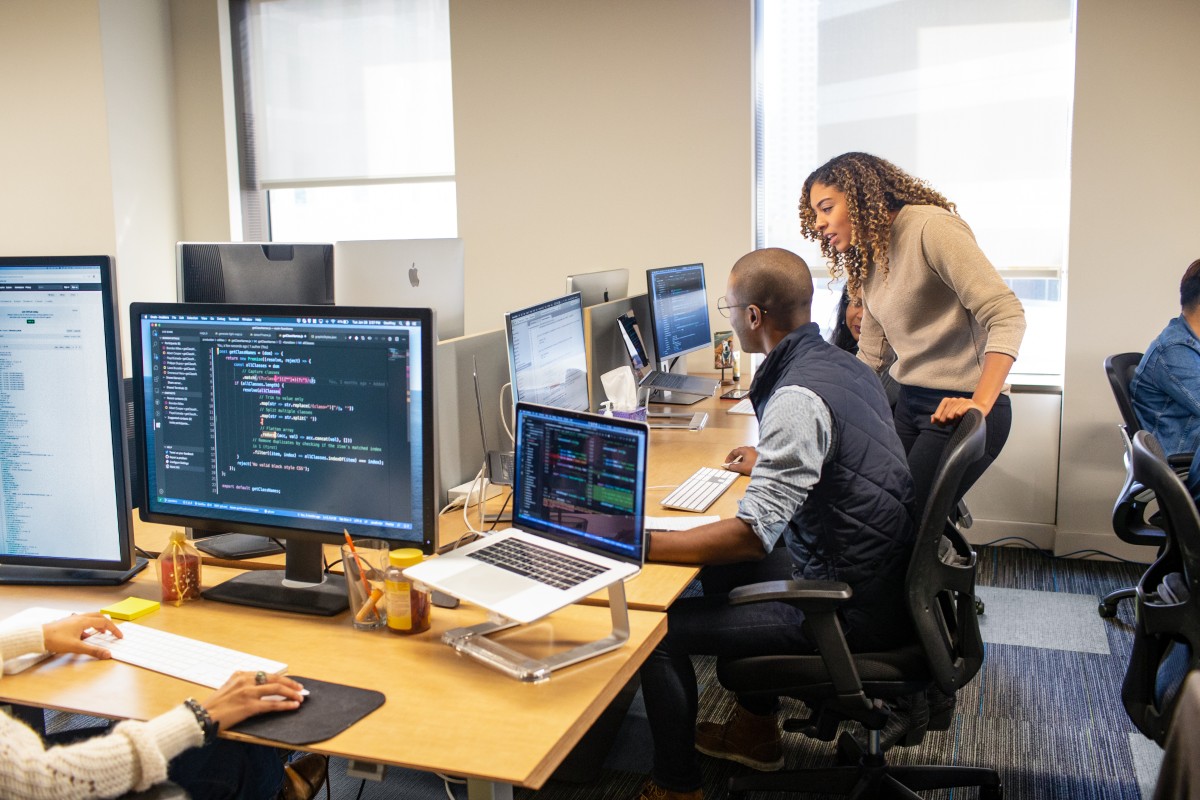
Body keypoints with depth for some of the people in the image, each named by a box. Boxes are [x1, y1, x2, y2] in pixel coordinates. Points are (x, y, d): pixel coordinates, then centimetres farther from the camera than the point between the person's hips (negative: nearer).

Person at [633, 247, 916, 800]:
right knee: (722, 568, 26)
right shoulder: (841, 363, 4)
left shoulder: (797, 397, -25)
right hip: (877, 574, 10)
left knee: (659, 628, -8)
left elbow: (752, 535, -29)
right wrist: (771, 461, 34)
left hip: (852, 609, -10)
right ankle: (755, 731, 37)